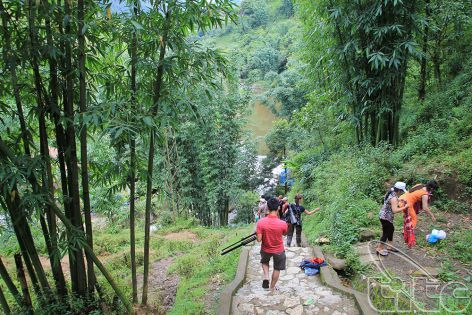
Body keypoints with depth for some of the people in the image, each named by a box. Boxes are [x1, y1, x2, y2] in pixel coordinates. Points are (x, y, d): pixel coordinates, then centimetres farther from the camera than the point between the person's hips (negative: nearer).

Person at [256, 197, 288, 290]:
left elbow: (259, 239, -20)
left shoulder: (260, 222, -25)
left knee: (265, 262, 33)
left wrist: (257, 233, -1)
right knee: (277, 269, 23)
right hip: (278, 250, -1)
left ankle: (266, 277, 13)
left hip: (266, 250, 1)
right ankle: (272, 287, 36)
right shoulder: (283, 224, -25)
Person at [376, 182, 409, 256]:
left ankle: (390, 246, 36)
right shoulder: (394, 198, -26)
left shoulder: (391, 193, 3)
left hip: (384, 215, 10)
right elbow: (395, 210, -32)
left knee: (391, 229, 22)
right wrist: (405, 207, -23)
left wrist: (399, 201, 10)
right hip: (385, 217, -10)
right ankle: (379, 249, 16)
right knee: (386, 233, 3)